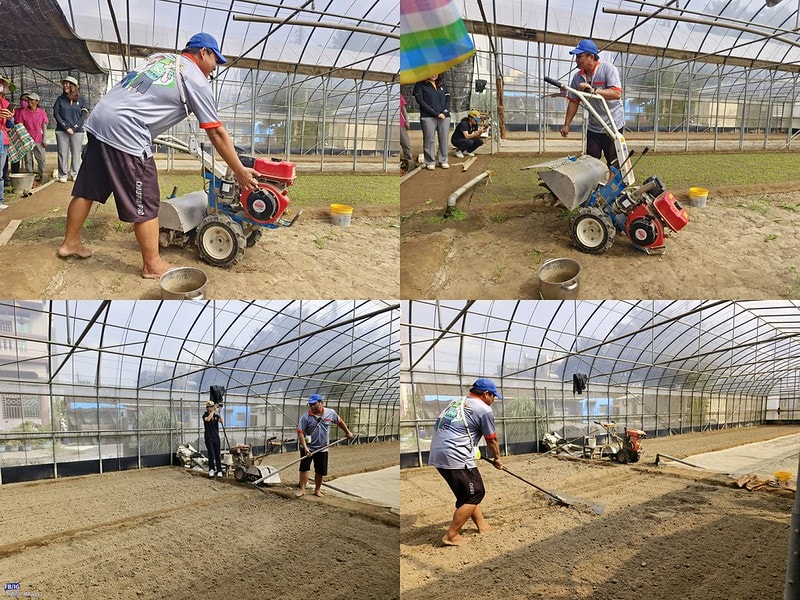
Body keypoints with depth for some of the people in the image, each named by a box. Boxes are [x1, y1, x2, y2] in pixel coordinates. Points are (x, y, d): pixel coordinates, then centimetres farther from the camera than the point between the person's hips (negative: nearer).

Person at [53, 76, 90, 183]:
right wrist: (66, 127, -9)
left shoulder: (81, 99, 4)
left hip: (77, 131, -1)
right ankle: (63, 175, 5)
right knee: (63, 153, 0)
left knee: (76, 153, 2)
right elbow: (56, 114, 2)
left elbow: (84, 115, -1)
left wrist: (74, 128, -10)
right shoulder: (60, 99, 7)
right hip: (62, 131, 1)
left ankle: (75, 174, 11)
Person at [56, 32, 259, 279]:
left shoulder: (159, 57, 20)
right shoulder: (196, 81, -1)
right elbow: (217, 133, -1)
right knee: (145, 204, 1)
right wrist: (240, 171, 3)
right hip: (126, 131, -8)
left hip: (98, 118, 8)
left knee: (87, 189, 20)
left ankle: (70, 242, 34)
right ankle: (153, 265, 10)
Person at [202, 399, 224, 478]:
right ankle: (211, 469, 12)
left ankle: (219, 470, 4)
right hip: (208, 438, -3)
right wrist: (213, 411, -24)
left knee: (218, 454, 1)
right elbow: (207, 419, -26)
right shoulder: (205, 415, -2)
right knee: (211, 454, -4)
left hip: (216, 437, 3)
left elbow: (221, 421, -12)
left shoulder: (216, 415, 7)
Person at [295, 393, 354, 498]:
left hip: (322, 449, 2)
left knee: (320, 471, 9)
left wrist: (347, 432, 19)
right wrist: (305, 447, -25)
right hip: (308, 448, -2)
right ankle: (302, 489, 4)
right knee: (304, 467, -5)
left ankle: (317, 490, 25)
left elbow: (339, 422, 13)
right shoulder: (306, 417, -13)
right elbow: (300, 432, -16)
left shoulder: (330, 413, -4)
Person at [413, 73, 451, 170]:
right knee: (429, 140, -4)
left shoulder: (442, 86, 19)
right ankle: (430, 162, 3)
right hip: (428, 117, -4)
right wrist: (435, 113, -12)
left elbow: (448, 99, 14)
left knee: (443, 140, 2)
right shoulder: (420, 85, 4)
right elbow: (420, 100, -6)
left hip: (444, 117, 4)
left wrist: (445, 112, -7)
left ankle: (443, 161, 11)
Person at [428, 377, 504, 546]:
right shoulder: (484, 409, -4)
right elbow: (491, 439, 7)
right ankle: (451, 536, 3)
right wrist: (497, 458, 26)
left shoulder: (457, 402, 21)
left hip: (437, 455, 9)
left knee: (470, 492, 21)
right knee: (474, 494, 2)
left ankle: (482, 526, 29)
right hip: (455, 457, -9)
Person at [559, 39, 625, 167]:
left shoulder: (608, 69, -13)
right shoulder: (578, 77, 3)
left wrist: (592, 90, -33)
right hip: (593, 127, 6)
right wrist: (566, 124, 8)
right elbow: (573, 102, 11)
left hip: (613, 126, -6)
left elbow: (617, 93, -27)